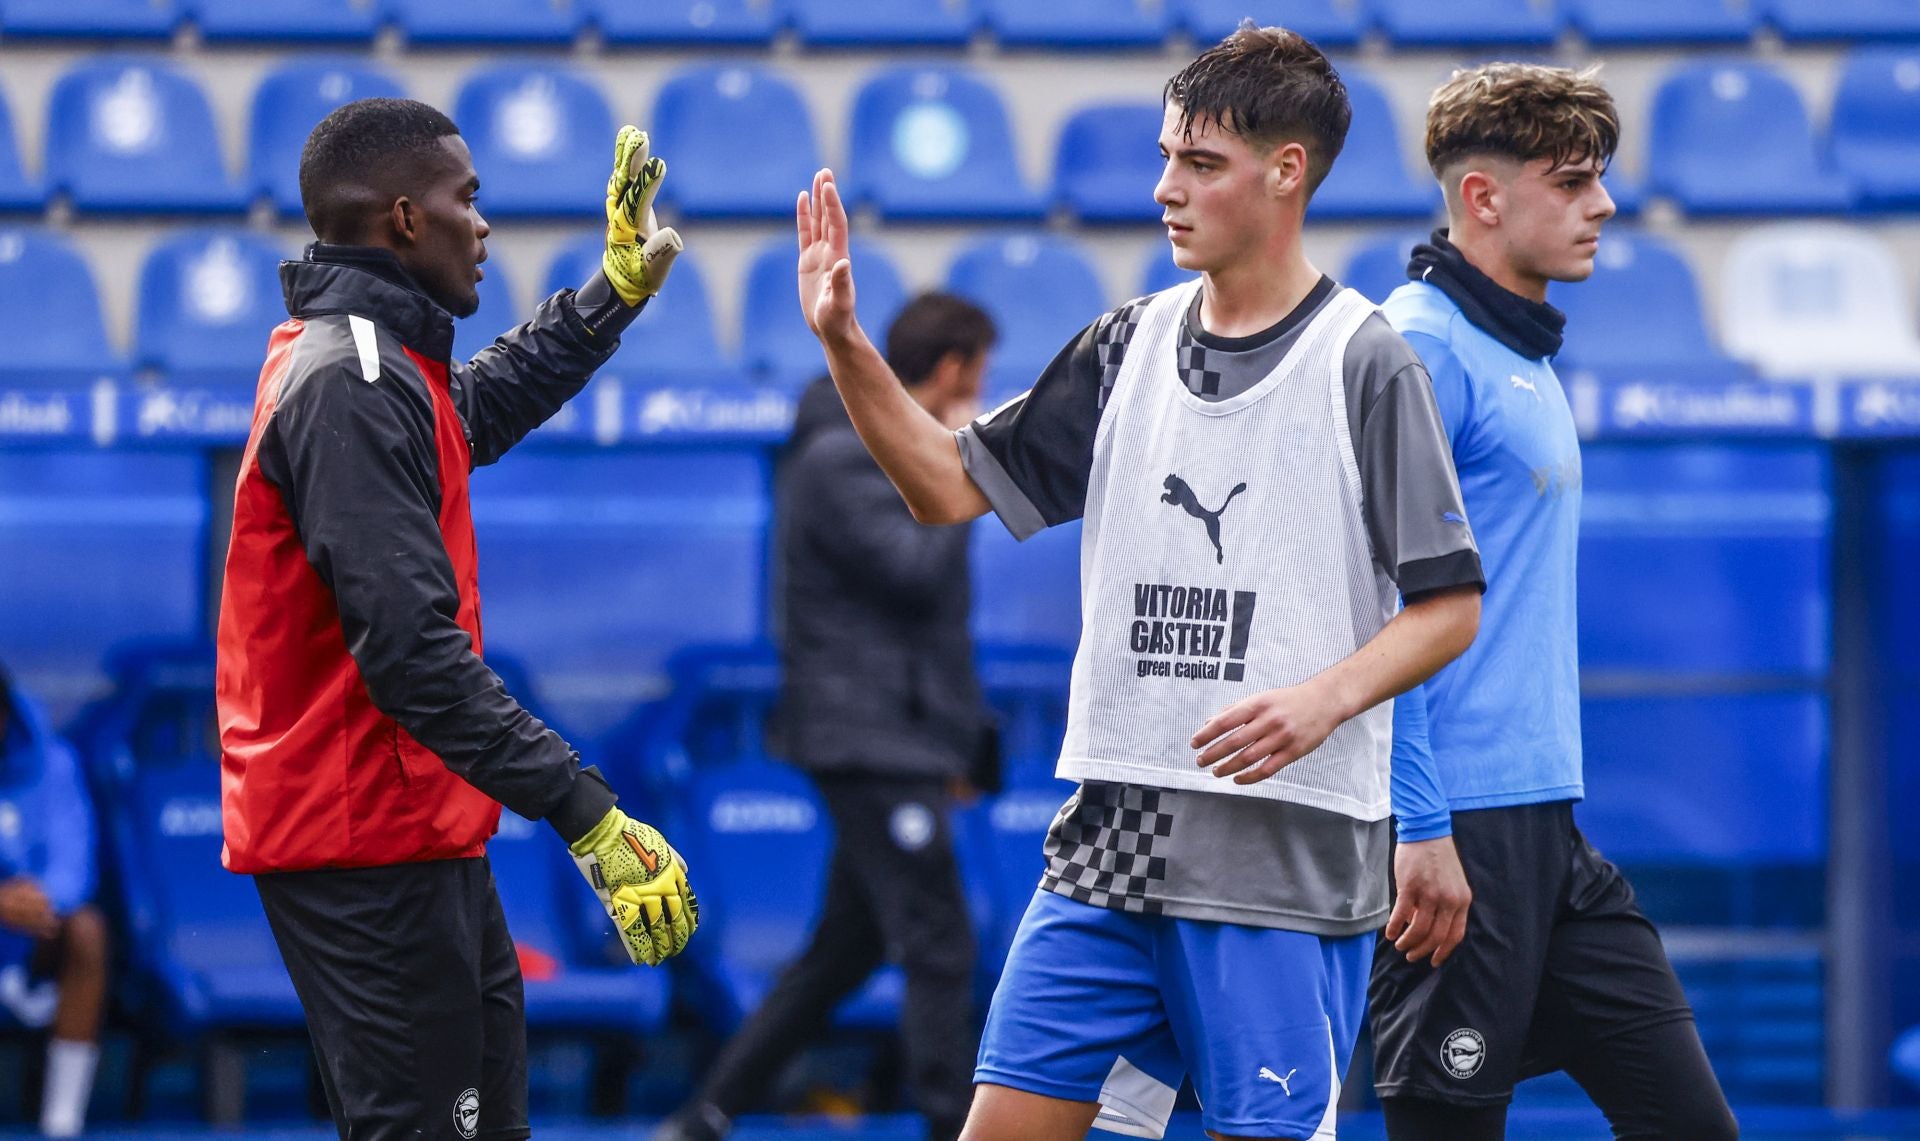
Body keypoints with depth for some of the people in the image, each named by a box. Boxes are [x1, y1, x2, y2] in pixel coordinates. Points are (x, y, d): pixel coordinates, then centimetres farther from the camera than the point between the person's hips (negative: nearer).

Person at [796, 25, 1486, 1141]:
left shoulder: (1364, 361, -6)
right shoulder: (1132, 346, 11)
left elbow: (1448, 604, -5)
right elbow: (956, 486, 14)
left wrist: (1325, 699, -21)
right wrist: (844, 342, 2)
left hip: (1289, 850, -5)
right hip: (1113, 838, 5)